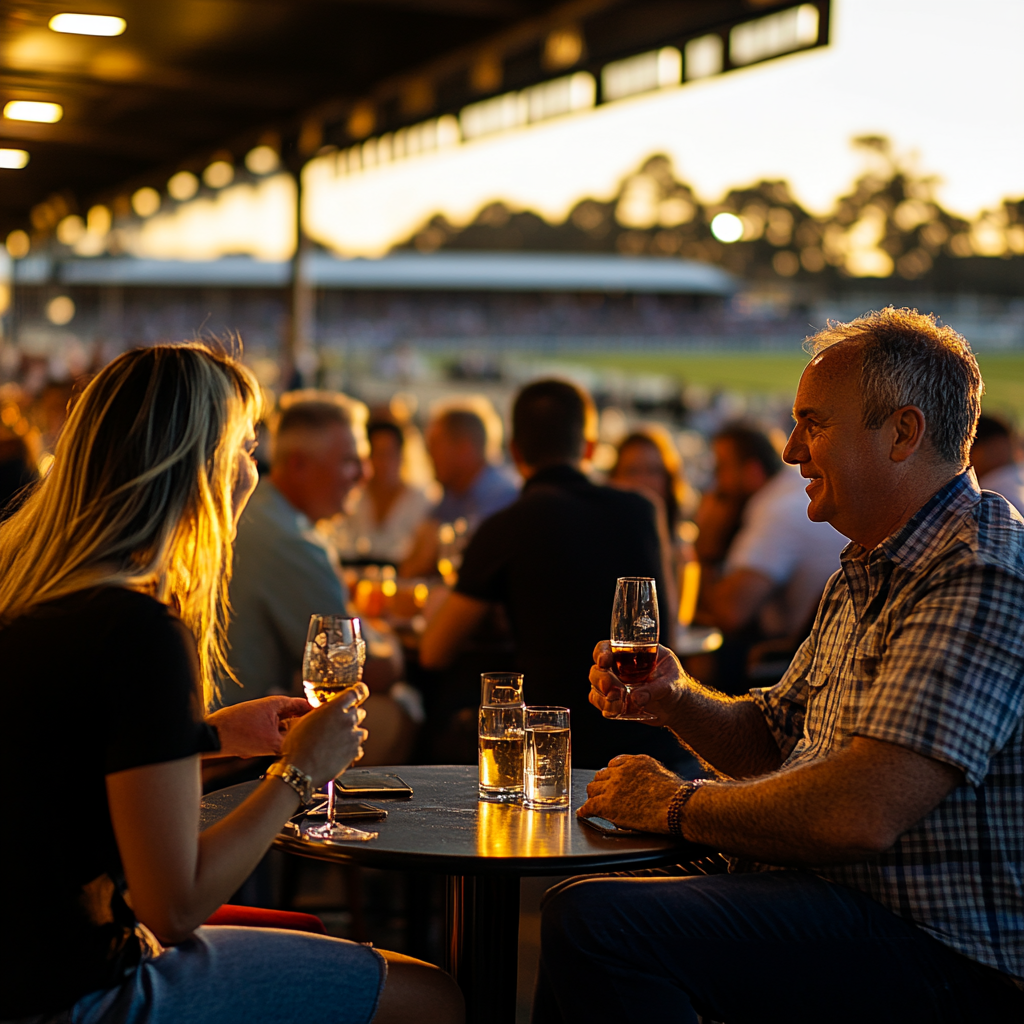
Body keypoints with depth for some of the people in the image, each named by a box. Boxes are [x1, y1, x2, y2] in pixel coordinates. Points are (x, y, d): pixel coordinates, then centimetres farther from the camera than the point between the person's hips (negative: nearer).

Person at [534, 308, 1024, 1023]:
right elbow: (774, 740, 22)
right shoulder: (867, 574, 17)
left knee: (597, 927, -25)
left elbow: (864, 814, -28)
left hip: (944, 963, -10)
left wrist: (682, 807, -13)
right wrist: (678, 701, 1)